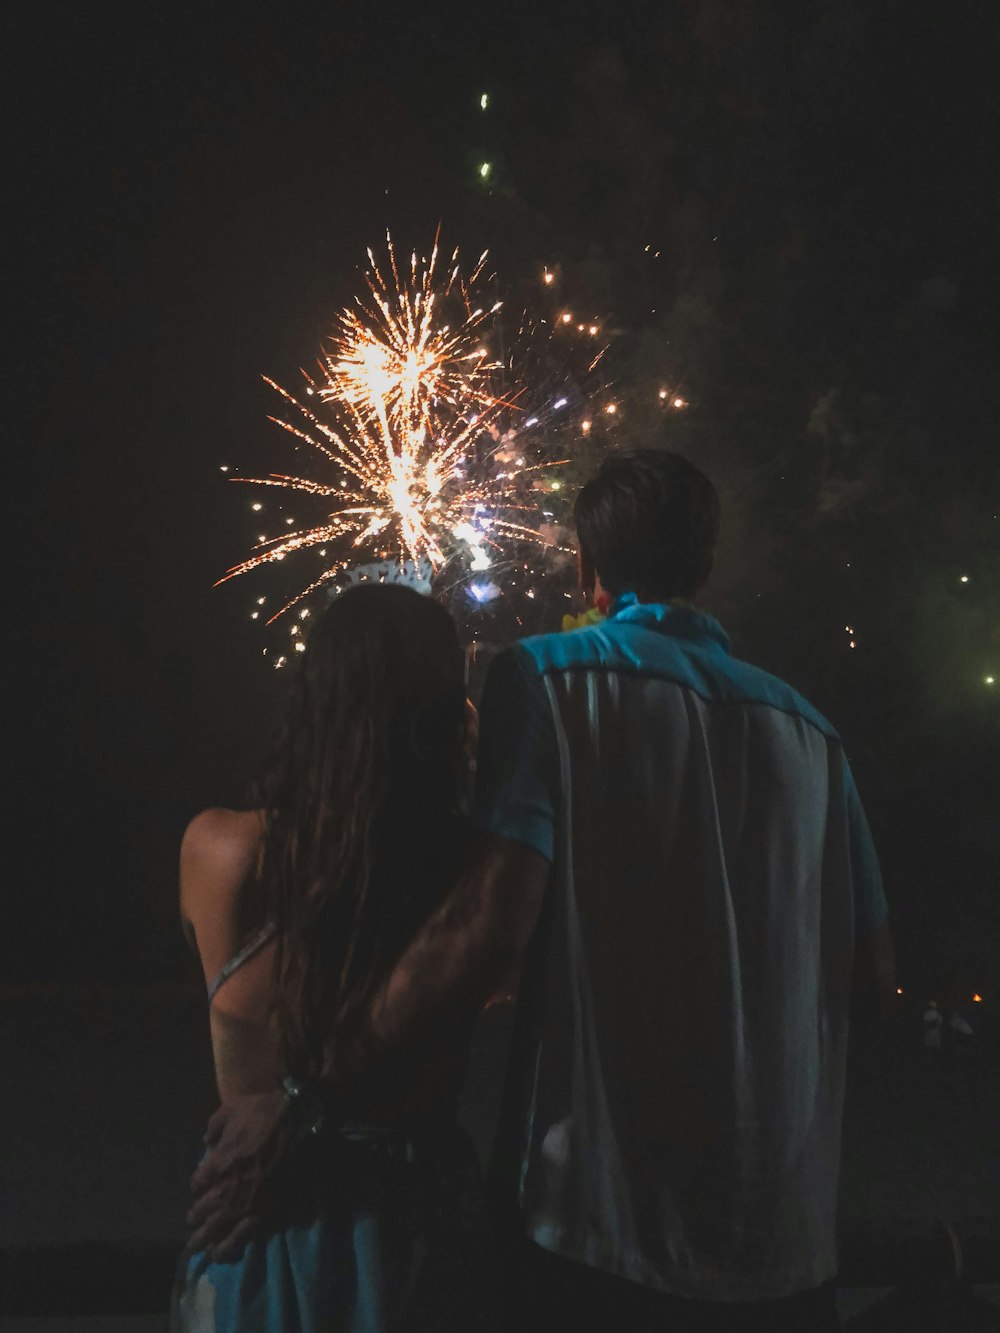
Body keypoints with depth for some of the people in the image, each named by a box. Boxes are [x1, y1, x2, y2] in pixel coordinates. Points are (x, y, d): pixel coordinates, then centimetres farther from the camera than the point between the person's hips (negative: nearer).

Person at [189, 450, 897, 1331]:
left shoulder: (550, 676, -5)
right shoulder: (806, 728, 7)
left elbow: (488, 925, -18)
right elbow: (872, 979, 8)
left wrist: (307, 1097, -11)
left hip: (606, 1220, -4)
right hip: (787, 1236, 5)